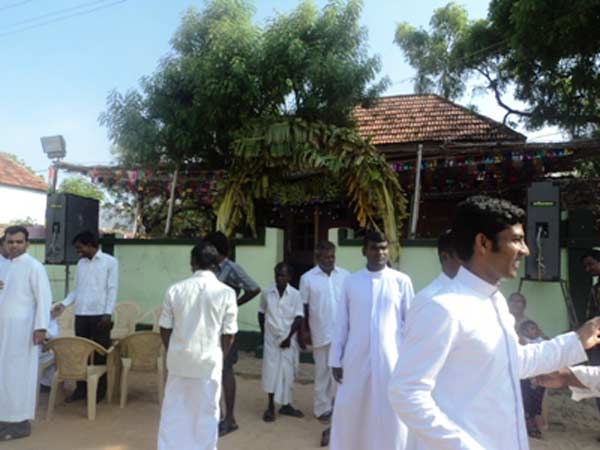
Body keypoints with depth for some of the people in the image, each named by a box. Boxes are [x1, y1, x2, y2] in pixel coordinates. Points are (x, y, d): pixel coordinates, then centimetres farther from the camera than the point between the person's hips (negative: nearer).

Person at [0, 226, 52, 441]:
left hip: (22, 329, -8)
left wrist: (41, 327, -21)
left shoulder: (34, 266, -11)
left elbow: (43, 298, -16)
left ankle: (21, 422, 6)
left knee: (18, 374, -3)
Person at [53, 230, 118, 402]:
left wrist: (107, 313, -13)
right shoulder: (80, 263, 14)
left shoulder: (110, 262, -3)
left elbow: (112, 289, -7)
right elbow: (76, 289, 17)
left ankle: (99, 390, 12)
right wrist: (64, 303, 1)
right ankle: (81, 388, 19)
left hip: (99, 314, -5)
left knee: (99, 353, 2)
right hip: (80, 314, 5)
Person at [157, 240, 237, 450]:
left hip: (179, 360, 2)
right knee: (206, 413, 12)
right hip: (208, 361, -2)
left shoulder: (175, 289, -5)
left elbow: (164, 328, 2)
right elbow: (229, 334, -6)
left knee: (174, 410, 17)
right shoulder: (226, 292, -10)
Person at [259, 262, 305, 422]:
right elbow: (261, 314, 9)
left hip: (290, 340, 0)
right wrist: (263, 333, 6)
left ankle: (286, 405, 22)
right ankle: (271, 406, 12)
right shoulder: (266, 293, -2)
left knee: (288, 373, 7)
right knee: (271, 371, 0)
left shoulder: (295, 295, -7)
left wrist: (289, 337, -13)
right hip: (271, 339, 1)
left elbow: (299, 318, -8)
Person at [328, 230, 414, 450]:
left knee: (389, 417, 9)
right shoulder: (351, 281, 1)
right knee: (349, 412, 11)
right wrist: (336, 359, 4)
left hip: (390, 359, -1)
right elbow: (341, 324, 4)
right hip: (356, 359, 2)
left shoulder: (401, 281, -4)